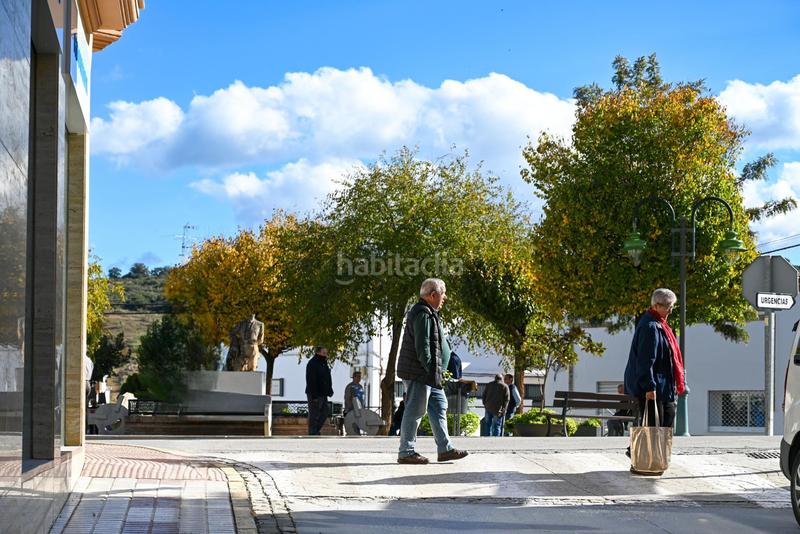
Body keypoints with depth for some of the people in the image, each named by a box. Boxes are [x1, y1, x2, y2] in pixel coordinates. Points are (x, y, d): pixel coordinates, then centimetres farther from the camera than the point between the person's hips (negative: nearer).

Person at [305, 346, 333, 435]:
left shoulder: (324, 363, 16)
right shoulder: (312, 364, -14)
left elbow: (327, 379, 24)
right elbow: (311, 381, -21)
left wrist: (330, 391, 12)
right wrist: (314, 396, -25)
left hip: (323, 394, 9)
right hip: (315, 395, -9)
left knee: (324, 414, 11)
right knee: (314, 416, -5)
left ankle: (315, 432, 19)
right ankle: (312, 434, -2)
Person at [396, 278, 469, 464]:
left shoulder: (429, 314, 18)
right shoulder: (423, 315, -17)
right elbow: (422, 347, -22)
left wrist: (436, 372, 18)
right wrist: (432, 371, -19)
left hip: (429, 374, 11)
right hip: (419, 373, -11)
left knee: (439, 406, 12)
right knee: (414, 411, -6)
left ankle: (445, 449, 15)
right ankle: (406, 452, -1)